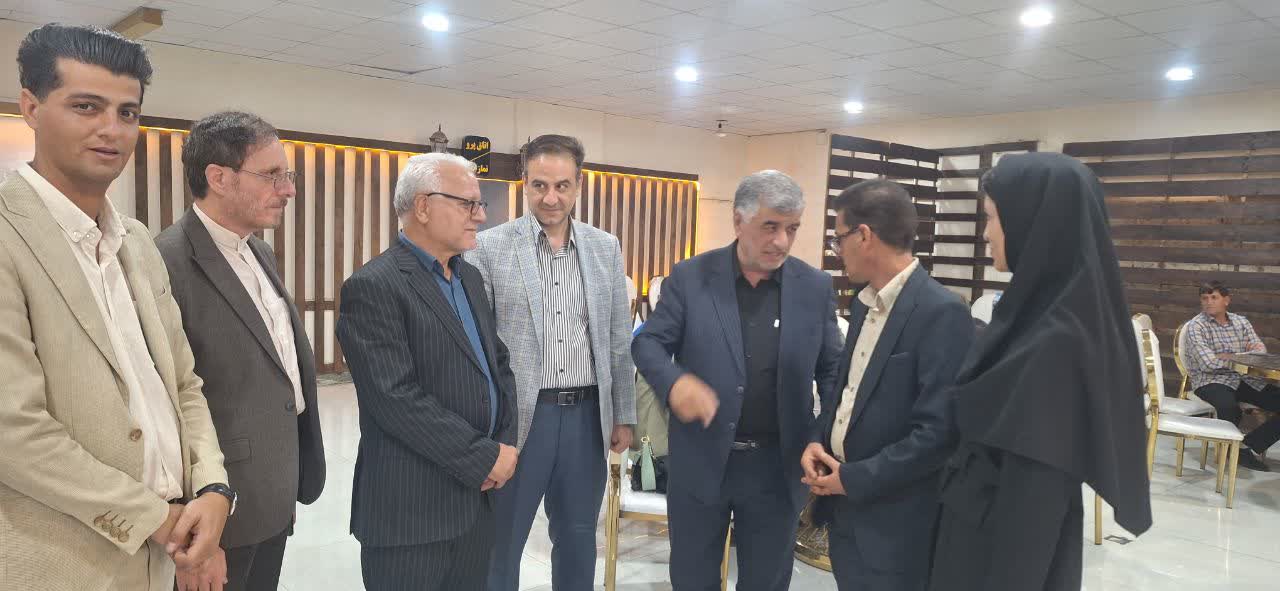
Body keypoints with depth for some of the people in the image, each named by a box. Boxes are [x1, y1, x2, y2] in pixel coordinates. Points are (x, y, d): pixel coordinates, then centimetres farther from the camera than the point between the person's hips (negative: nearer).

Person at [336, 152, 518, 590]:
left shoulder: (470, 278, 12)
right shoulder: (373, 287, -14)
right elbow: (397, 398, -21)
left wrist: (507, 443, -1)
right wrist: (486, 458, -16)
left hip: (478, 498, 7)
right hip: (412, 507, -7)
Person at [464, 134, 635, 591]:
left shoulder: (606, 248, 5)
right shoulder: (489, 247, -6)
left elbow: (619, 340, 9)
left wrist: (624, 415, 10)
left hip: (587, 415, 3)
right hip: (519, 416, -3)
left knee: (578, 540, 18)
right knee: (501, 542, 11)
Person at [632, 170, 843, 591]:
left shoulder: (815, 287, -1)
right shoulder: (690, 277, -6)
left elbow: (831, 369, 6)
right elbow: (647, 343, -5)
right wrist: (675, 381, -26)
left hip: (778, 465, 1)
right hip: (700, 459, -1)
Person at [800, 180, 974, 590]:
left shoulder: (941, 312, -19)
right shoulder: (865, 303, 8)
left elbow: (940, 430, -22)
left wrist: (855, 479, -16)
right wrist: (817, 441, 0)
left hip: (893, 520, -7)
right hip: (843, 507, 7)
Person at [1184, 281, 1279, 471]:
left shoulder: (1240, 322, 14)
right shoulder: (1196, 326, -3)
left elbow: (1261, 351, 4)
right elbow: (1208, 363, -15)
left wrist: (1228, 357, -16)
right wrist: (1246, 355, -2)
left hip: (1244, 379, 6)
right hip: (1211, 381, -6)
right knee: (1228, 407, -37)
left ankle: (1249, 445, -8)